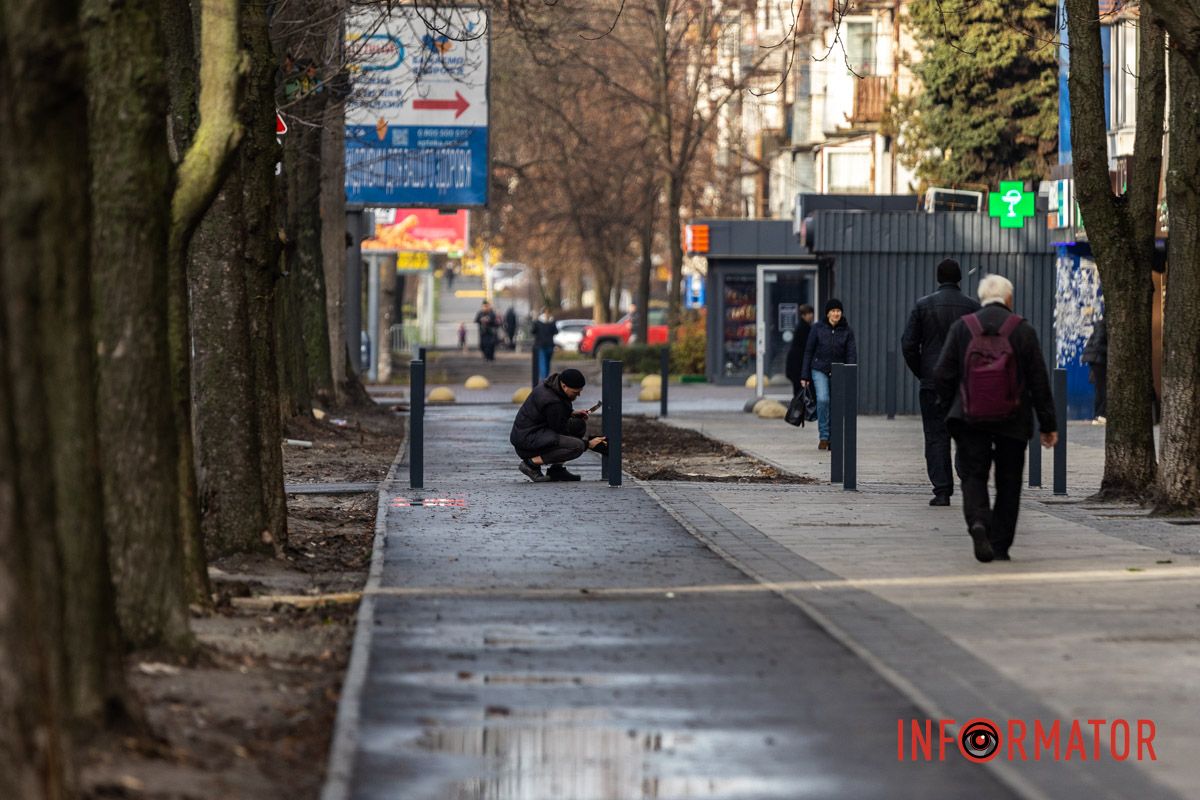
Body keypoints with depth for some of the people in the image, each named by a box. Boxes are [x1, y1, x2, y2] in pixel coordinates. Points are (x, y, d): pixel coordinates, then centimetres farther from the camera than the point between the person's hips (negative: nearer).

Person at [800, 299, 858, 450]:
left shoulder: (847, 330, -1)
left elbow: (851, 354, -4)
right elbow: (808, 351, 1)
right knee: (823, 399, -19)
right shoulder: (818, 328, -3)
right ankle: (824, 436, -11)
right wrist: (804, 376, -1)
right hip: (819, 370, -1)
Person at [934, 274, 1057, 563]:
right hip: (1012, 420, 0)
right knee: (1008, 482, 11)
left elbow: (942, 376, -1)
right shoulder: (1023, 331, -4)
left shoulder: (961, 328, -2)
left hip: (970, 419, 0)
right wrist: (1048, 424, 5)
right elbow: (1039, 381, -2)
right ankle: (1000, 545, 11)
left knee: (973, 474, 7)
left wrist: (952, 407, 17)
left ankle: (978, 521, -21)